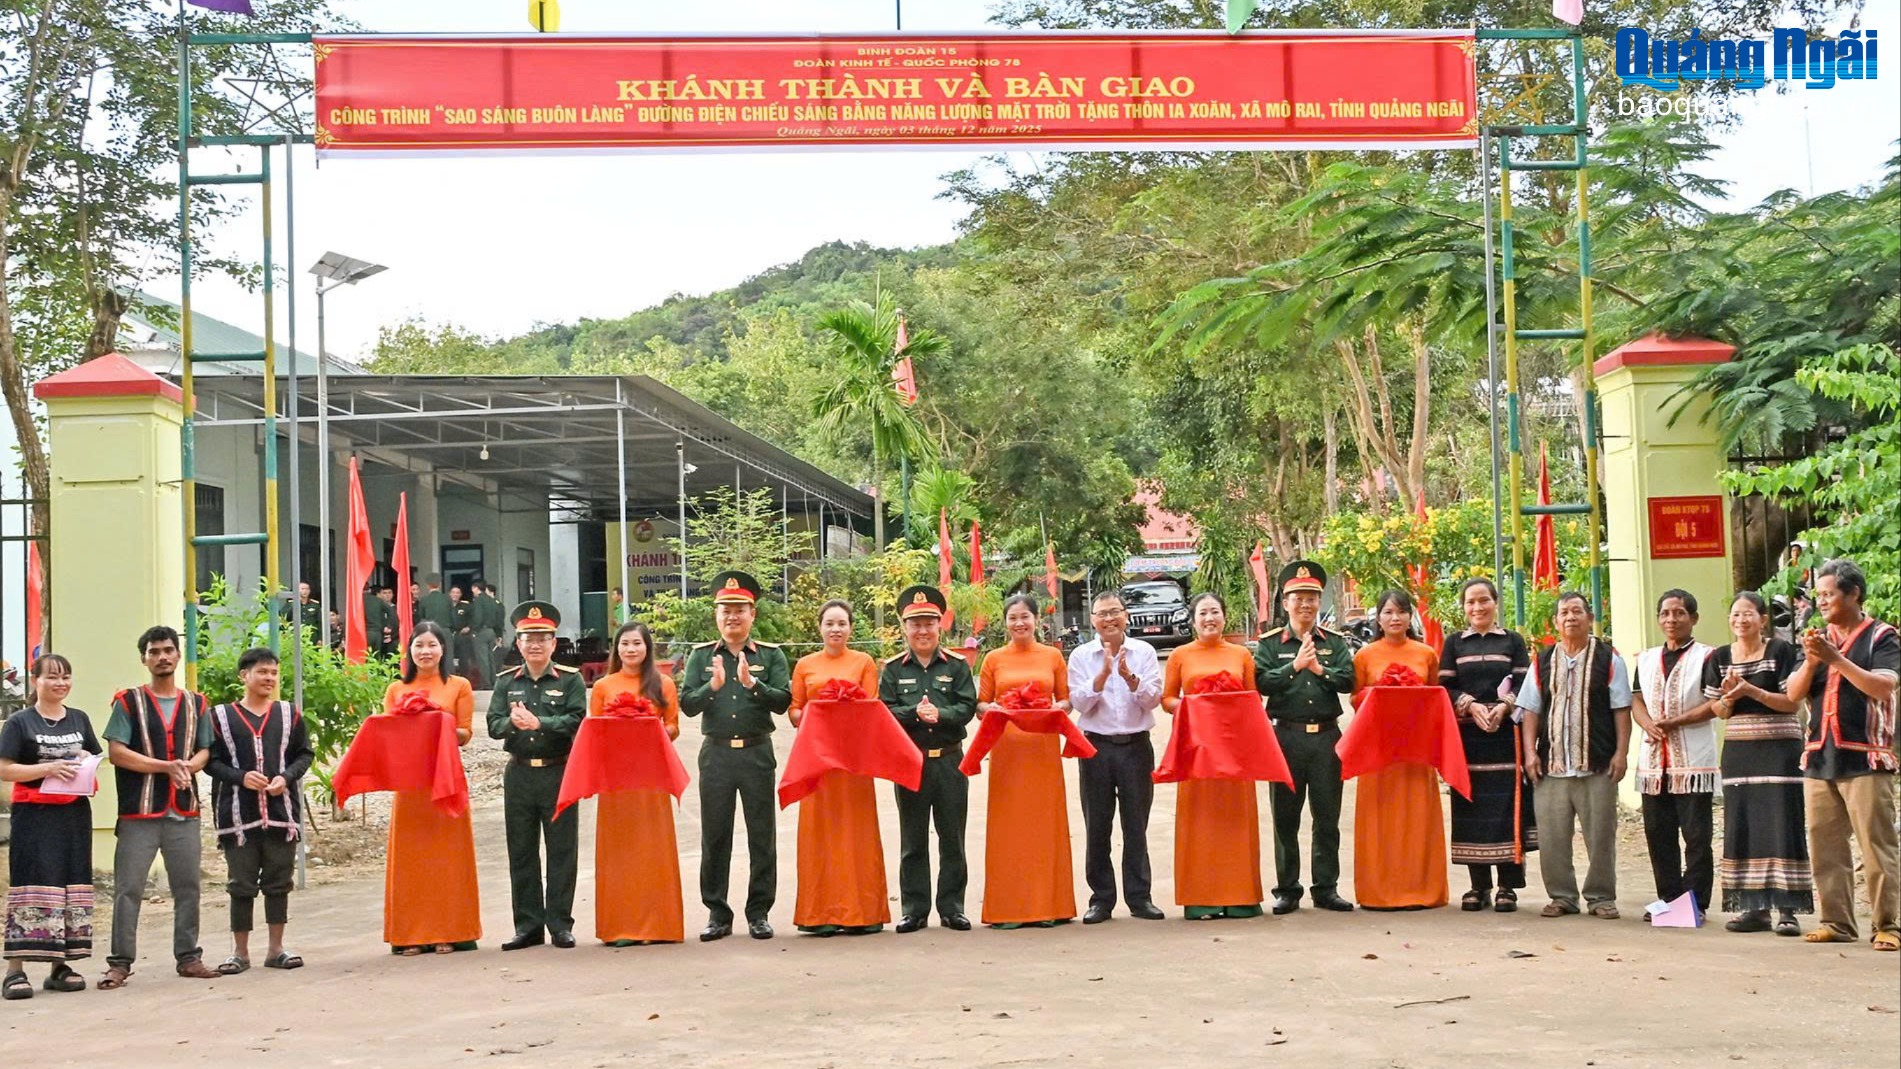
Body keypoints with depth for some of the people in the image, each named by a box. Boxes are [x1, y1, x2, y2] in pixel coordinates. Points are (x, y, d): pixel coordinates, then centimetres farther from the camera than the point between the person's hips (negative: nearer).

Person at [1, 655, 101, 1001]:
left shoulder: (79, 720, 13)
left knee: (72, 885, 5)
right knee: (32, 888, -10)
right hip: (35, 814, -5)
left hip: (75, 813, 5)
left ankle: (60, 966, 12)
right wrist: (48, 768, -18)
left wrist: (87, 764, -2)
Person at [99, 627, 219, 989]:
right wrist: (167, 767, -14)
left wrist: (189, 766, -13)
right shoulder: (129, 702, 2)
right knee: (128, 888, -4)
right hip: (139, 813, -3)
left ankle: (189, 957, 14)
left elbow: (204, 752, 11)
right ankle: (120, 962, 0)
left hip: (184, 813, 4)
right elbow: (116, 752, -7)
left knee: (188, 887, 6)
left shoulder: (195, 704, 14)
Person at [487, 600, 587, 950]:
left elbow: (576, 721, -12)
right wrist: (513, 723, -21)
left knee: (562, 852, 1)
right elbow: (493, 724, 0)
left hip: (558, 773, -3)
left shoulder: (571, 680, 1)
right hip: (519, 774, 3)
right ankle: (528, 925, 13)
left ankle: (560, 924, 7)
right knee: (521, 853, 6)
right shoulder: (506, 681, 10)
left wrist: (538, 722, -22)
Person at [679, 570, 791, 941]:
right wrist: (713, 685, -19)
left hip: (757, 753, -1)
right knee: (714, 837, 3)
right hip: (716, 754, 1)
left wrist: (751, 683, -21)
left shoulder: (771, 655, 4)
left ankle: (759, 913, 10)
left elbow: (783, 701, -7)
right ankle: (717, 914, 11)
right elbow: (686, 703, -2)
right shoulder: (701, 656, 7)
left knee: (762, 837, 2)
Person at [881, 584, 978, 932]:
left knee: (952, 838, 5)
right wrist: (915, 713, -19)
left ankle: (952, 907, 12)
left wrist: (940, 714, -20)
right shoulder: (893, 669, 5)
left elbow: (967, 707, -3)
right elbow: (885, 711, -3)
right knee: (912, 841, 5)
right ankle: (914, 910, 11)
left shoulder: (957, 665, 6)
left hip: (949, 761, 0)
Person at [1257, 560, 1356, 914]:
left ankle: (1326, 888, 12)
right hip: (1287, 735, -1)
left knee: (1327, 816, 5)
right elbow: (1262, 682, -9)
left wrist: (1319, 669, -15)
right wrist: (1295, 665, -17)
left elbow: (1348, 681, -2)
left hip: (1327, 735, 1)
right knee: (1285, 818, 3)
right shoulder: (1270, 643, 4)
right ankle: (1287, 890, 10)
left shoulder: (1335, 642, 9)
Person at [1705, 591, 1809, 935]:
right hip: (1738, 750, 5)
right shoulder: (1720, 658, 10)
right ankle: (1754, 907, 9)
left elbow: (1791, 702, -9)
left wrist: (1750, 690, -19)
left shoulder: (1782, 652, -4)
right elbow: (1719, 711, 11)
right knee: (1742, 827, 3)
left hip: (1779, 748, -5)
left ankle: (1787, 909, -6)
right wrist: (1729, 697, -11)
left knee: (1782, 826, -7)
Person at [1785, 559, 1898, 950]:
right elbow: (1793, 692, 10)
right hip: (1820, 757, 6)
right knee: (1825, 847, 5)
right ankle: (1835, 922, 10)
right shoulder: (1819, 639, 17)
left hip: (1865, 759, -6)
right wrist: (1811, 662, -8)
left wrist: (1836, 659, -19)